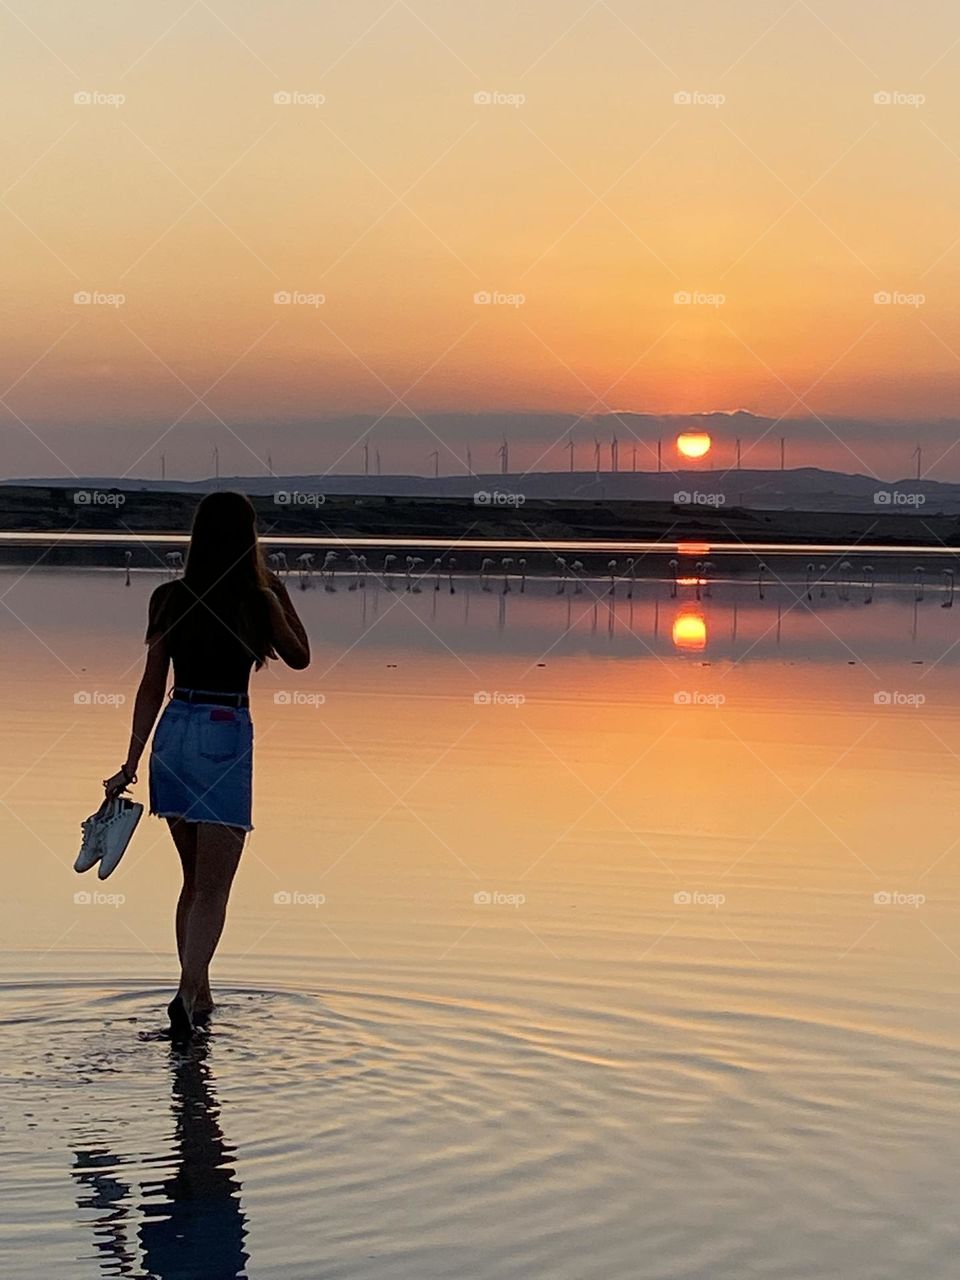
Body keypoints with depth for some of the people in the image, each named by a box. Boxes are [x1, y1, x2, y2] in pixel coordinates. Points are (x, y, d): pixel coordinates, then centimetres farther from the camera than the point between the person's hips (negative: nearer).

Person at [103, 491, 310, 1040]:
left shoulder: (168, 599, 1)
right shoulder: (259, 601, -9)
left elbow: (152, 687, 3)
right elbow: (300, 657, 9)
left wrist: (132, 761, 7)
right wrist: (277, 591, 10)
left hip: (173, 735, 5)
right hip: (225, 737, -5)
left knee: (195, 880, 19)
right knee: (213, 888, -3)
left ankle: (199, 995, 26)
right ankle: (188, 993, -21)